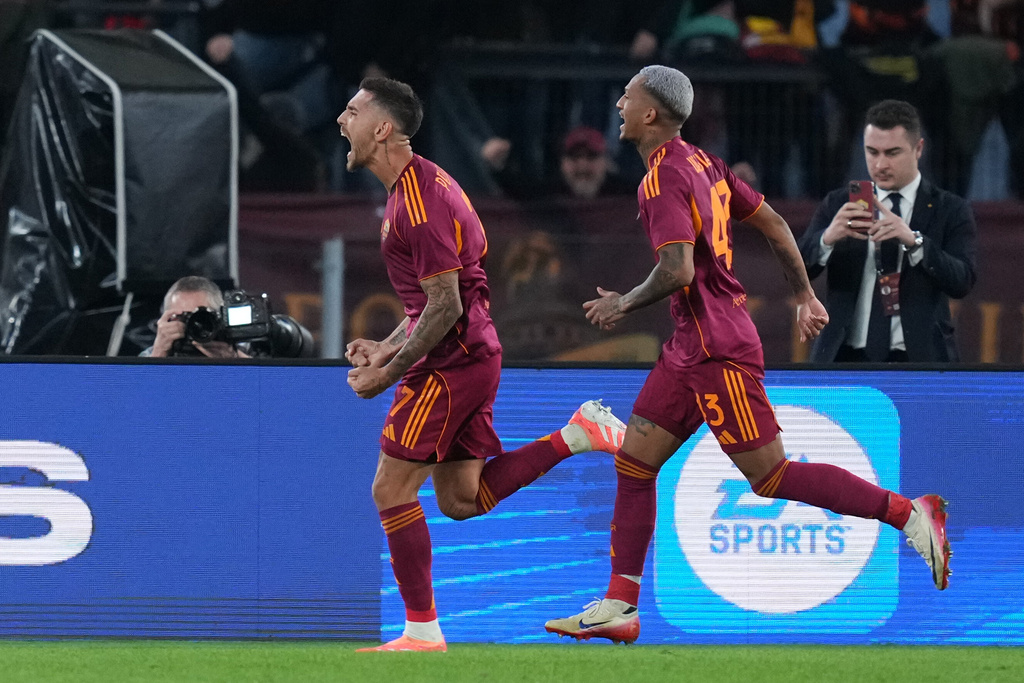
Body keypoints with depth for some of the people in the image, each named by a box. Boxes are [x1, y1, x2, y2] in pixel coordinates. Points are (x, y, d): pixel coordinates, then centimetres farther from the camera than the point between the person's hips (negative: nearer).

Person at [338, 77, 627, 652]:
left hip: (451, 363, -10)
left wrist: (390, 373, -15)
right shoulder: (419, 185, 15)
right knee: (461, 499, 11)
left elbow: (444, 306, -20)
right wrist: (387, 348, 15)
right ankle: (574, 436, 7)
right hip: (474, 354, 10)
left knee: (392, 489, -5)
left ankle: (422, 629, -2)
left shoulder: (420, 200, -18)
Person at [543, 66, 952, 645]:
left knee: (771, 477, -7)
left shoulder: (663, 180, -17)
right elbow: (774, 224, 17)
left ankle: (909, 513, -5)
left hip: (717, 350, -10)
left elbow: (678, 272, -27)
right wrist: (805, 297, 24)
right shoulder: (703, 163, 12)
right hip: (691, 350, 10)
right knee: (633, 463, 8)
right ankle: (619, 608, 9)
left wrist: (624, 303, -10)